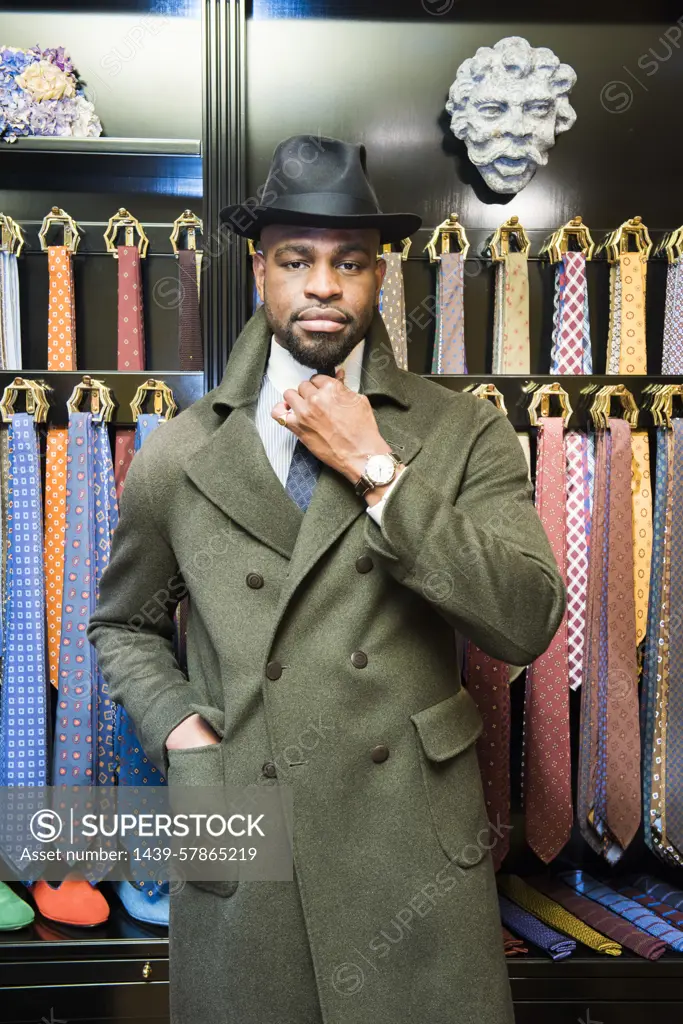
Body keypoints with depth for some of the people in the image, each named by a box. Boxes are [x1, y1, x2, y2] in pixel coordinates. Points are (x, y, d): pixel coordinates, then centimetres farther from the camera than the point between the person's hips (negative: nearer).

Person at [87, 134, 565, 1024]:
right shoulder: (178, 456, 2)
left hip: (420, 861, 0)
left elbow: (529, 623, -13)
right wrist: (174, 722, -4)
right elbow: (124, 625, 15)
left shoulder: (466, 434, -2)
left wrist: (378, 470, -16)